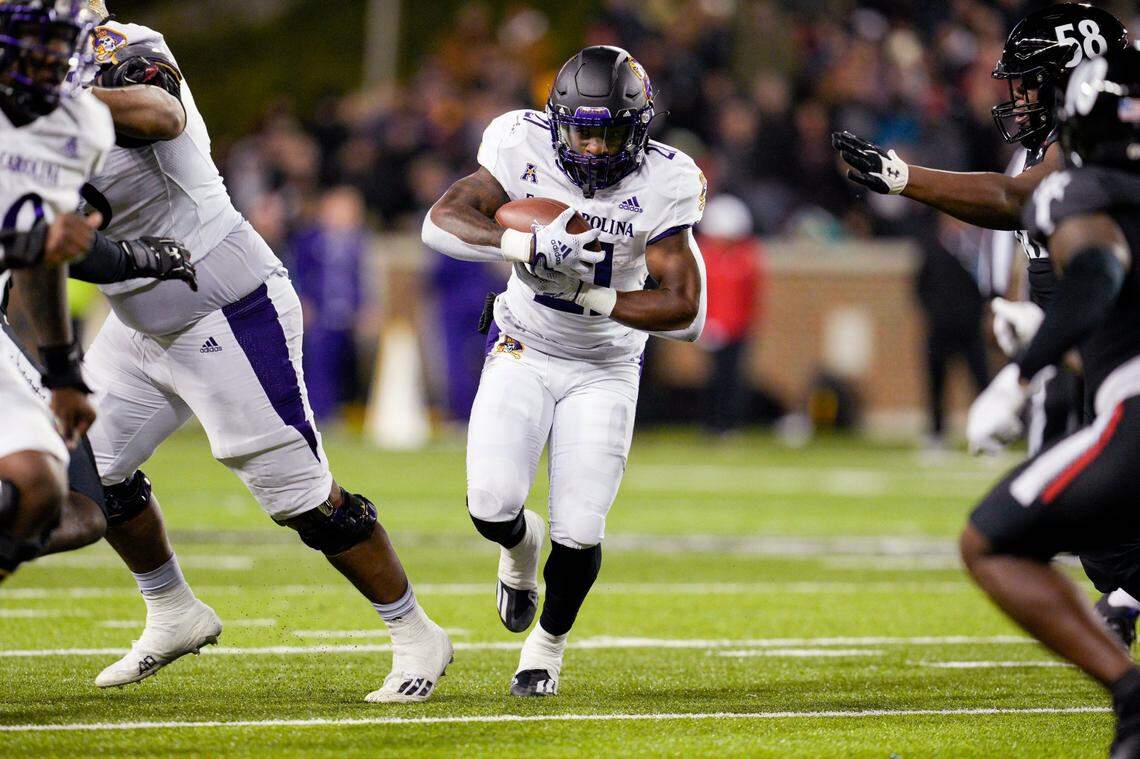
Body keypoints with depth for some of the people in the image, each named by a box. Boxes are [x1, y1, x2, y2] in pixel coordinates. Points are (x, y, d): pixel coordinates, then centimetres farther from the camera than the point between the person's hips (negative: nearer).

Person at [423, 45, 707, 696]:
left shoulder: (661, 187, -18)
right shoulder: (525, 150, -16)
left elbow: (686, 311, -18)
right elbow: (441, 221, -23)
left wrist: (592, 295, -27)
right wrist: (525, 245, -38)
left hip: (604, 368, 0)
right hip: (524, 354, 0)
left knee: (579, 534, -10)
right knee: (492, 507, -18)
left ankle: (549, 643, 22)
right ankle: (521, 545, 22)